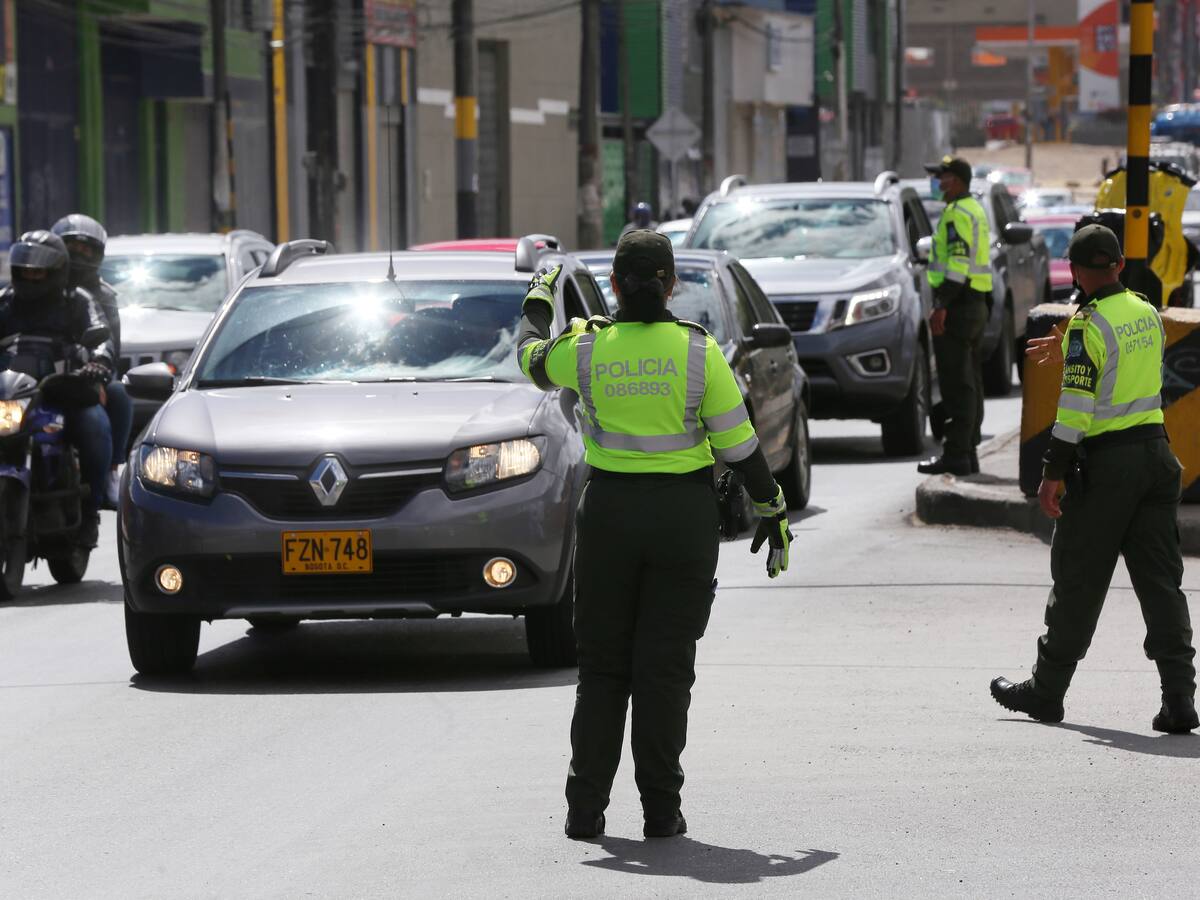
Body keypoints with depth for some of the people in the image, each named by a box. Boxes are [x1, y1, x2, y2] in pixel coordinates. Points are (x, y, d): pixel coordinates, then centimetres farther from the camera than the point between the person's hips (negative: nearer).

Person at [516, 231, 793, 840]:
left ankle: (586, 807, 7)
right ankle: (660, 809, 3)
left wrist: (539, 298, 35)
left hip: (608, 510, 1)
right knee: (665, 666, 4)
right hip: (685, 514, -1)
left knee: (602, 665, 11)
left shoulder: (586, 348, -6)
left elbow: (531, 356, 17)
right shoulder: (697, 351, -9)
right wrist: (772, 511, 6)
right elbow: (738, 442, -6)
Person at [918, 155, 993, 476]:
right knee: (969, 383, 13)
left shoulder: (958, 213, -14)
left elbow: (959, 263, -22)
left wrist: (942, 306, -23)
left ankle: (955, 454, -13)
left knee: (956, 385, -11)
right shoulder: (975, 210, 19)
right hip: (977, 302, 11)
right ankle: (968, 451, 17)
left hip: (958, 305, -11)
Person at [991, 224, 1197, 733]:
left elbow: (1076, 406, -17)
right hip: (1156, 452, 6)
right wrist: (1068, 352, 35)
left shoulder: (1089, 326, -13)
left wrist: (1053, 473, -15)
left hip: (1106, 461, -6)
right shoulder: (1149, 315, 8)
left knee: (1078, 581, 5)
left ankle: (1047, 690, 16)